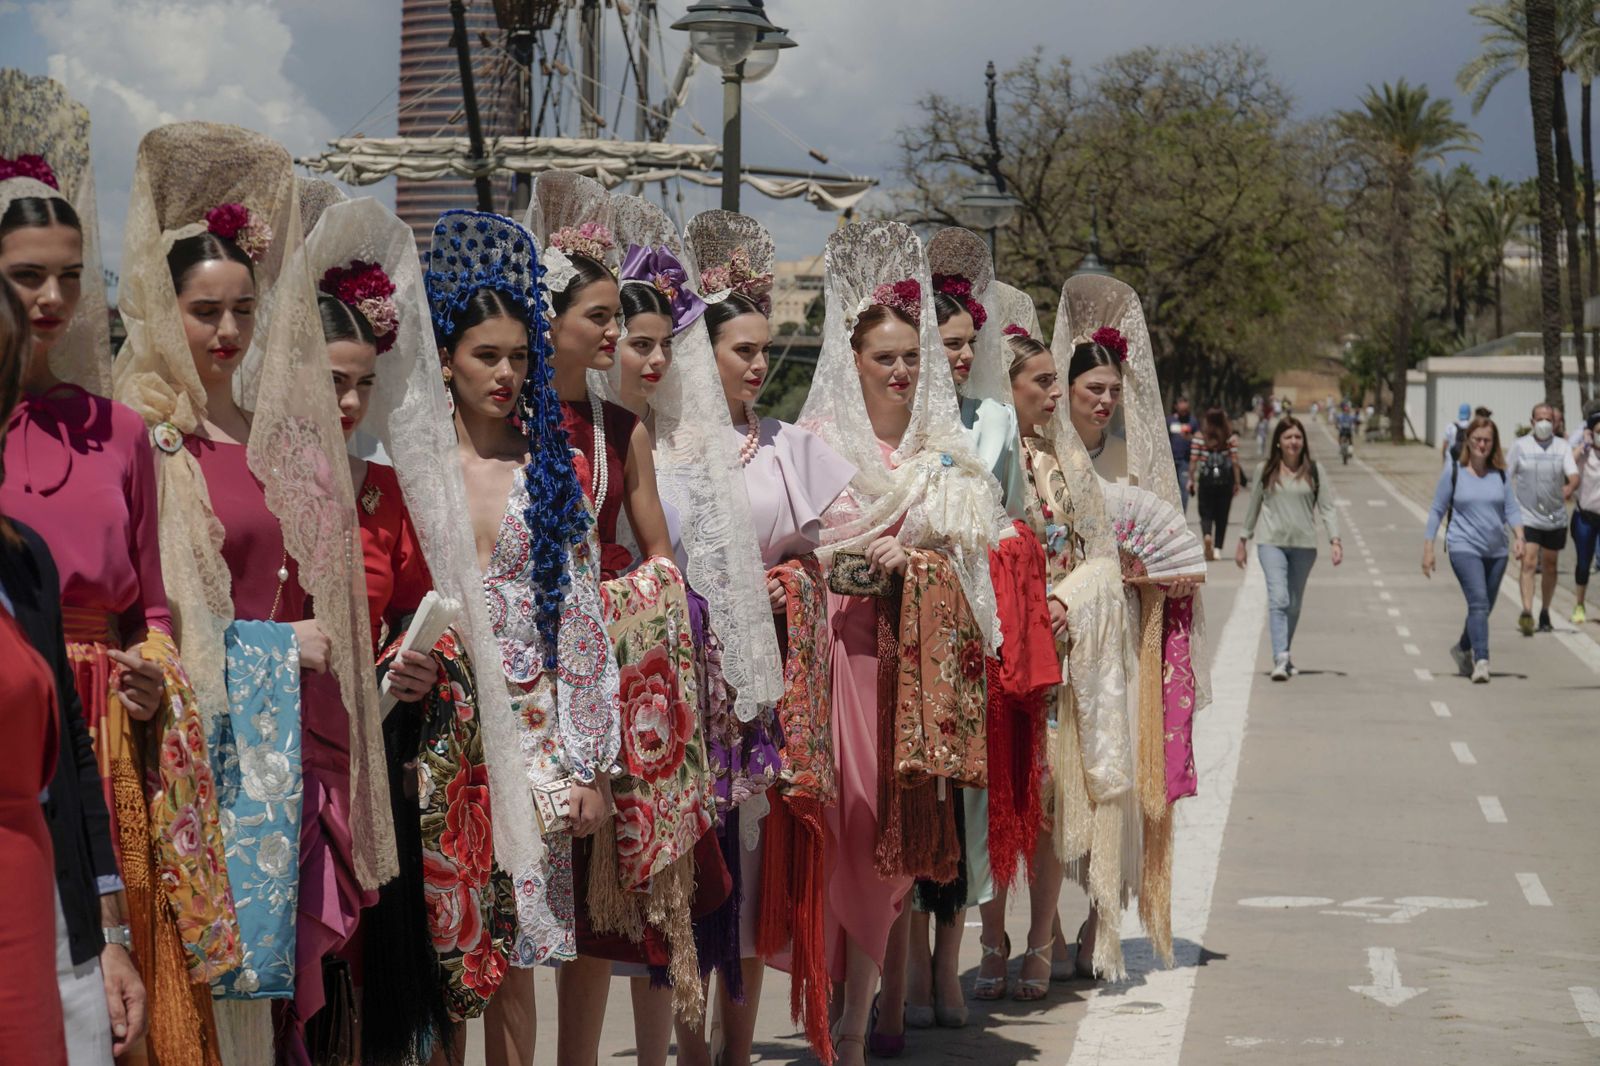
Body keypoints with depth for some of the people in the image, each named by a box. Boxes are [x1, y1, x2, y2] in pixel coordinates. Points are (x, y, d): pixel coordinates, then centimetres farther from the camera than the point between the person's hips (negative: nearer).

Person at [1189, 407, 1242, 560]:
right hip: (1225, 480, 1)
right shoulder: (1231, 438, -3)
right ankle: (1217, 547, 11)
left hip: (1206, 479, -1)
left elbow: (1194, 461, -4)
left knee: (1206, 513, 5)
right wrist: (1237, 482, 0)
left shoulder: (1199, 437, -3)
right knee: (1222, 515, 11)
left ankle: (1207, 535, -24)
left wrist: (1191, 479, 5)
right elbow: (1235, 461, -5)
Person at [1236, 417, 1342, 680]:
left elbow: (1327, 507, 1)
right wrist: (1243, 542, 14)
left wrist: (1334, 540, -9)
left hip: (1304, 544, 1)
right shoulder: (1265, 470, 4)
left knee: (1294, 604, 12)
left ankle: (1286, 653, 29)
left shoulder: (1314, 470, 3)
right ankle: (1281, 658, -24)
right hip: (1271, 542, -1)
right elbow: (1253, 508, 12)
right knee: (1278, 598, -16)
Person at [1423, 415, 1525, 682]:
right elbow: (1437, 510, 2)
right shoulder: (1453, 470, -3)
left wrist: (1518, 536, -15)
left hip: (1496, 550, 4)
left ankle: (1462, 649, 39)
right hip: (1464, 547, -4)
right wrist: (1428, 548, -1)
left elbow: (1512, 508, 4)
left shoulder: (1500, 473, 5)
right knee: (1478, 603, -20)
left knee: (1484, 607, 15)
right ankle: (1481, 661, -26)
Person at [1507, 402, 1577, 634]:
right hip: (1528, 517, -2)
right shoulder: (1520, 446, -1)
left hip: (1555, 517, 2)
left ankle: (1545, 613, 28)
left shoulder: (1563, 447, 1)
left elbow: (1574, 476, -10)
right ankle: (1526, 613, -26)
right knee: (1529, 563, -17)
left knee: (1549, 566, 13)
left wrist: (1570, 487, -29)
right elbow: (1506, 478, 5)